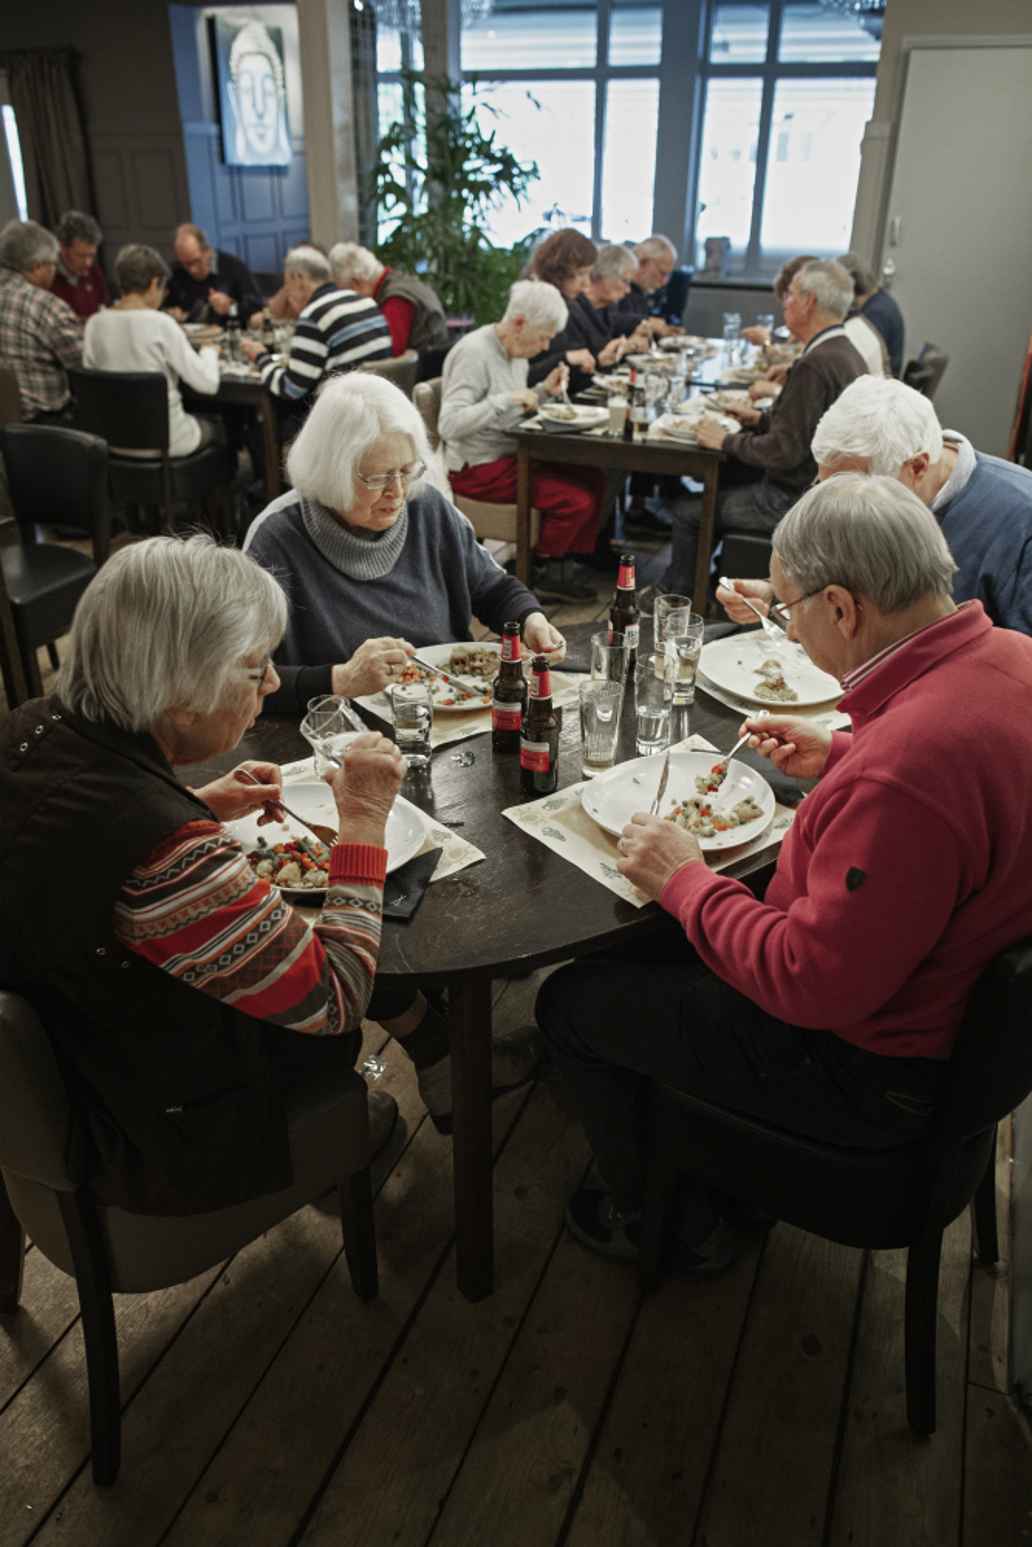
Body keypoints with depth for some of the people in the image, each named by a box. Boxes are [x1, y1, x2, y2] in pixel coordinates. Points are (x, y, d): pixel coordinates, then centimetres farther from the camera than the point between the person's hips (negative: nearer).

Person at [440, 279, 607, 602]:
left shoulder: (516, 351, 9)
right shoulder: (474, 353, -19)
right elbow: (449, 425, -27)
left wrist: (544, 391, 3)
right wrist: (507, 399, -29)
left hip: (511, 453, 9)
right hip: (478, 467, -9)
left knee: (594, 477, 0)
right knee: (576, 500, -18)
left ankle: (570, 559, 10)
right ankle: (545, 571, 5)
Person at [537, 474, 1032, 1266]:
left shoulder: (904, 767, -38)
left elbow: (813, 984, -31)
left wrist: (686, 882, -18)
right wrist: (840, 758, 8)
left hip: (864, 1067, -9)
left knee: (569, 1002, 5)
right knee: (650, 943, 25)